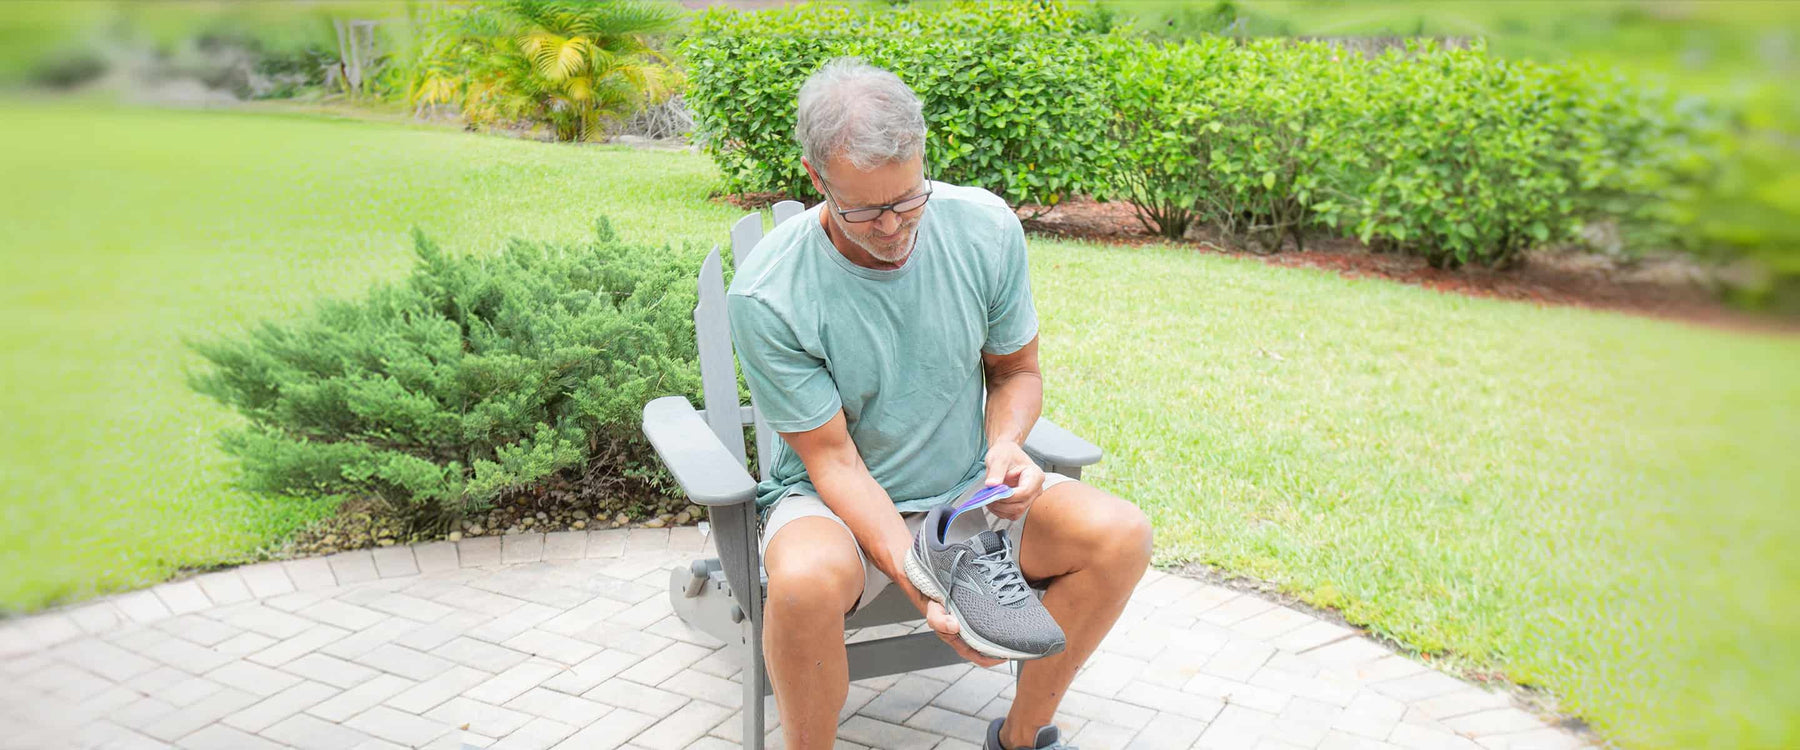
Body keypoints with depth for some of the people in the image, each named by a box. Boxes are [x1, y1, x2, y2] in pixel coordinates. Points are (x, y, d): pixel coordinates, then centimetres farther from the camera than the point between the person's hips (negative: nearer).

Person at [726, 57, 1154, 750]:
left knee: (1120, 535, -19)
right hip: (838, 501, -3)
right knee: (807, 581, -38)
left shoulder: (987, 228, -11)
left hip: (967, 488, 4)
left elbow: (1017, 369, 4)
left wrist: (1006, 445, -19)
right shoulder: (766, 296, -22)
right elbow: (833, 458, -18)